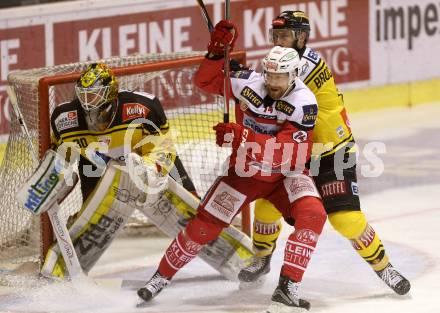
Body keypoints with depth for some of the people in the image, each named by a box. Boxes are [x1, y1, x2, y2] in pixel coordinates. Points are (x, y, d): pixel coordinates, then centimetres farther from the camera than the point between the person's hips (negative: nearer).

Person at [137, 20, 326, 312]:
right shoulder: (249, 83, -15)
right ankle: (162, 276, 18)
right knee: (205, 224, -2)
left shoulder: (304, 103, -24)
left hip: (286, 174, -2)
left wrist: (244, 137, -42)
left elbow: (291, 153, -34)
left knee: (312, 214, -27)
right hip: (244, 171, 2)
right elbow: (206, 80, -4)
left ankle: (287, 288, -25)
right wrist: (217, 52, -23)